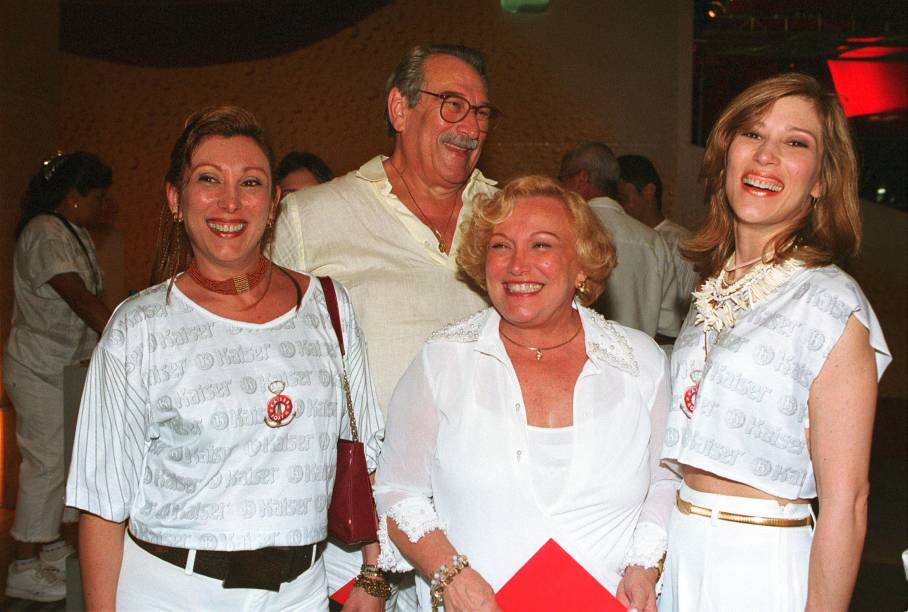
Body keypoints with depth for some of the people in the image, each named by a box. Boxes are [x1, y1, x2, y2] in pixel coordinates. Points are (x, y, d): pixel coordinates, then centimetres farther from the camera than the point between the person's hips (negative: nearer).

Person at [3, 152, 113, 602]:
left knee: (60, 459, 14)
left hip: (65, 367, 9)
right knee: (46, 461, -5)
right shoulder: (44, 234, -18)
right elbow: (81, 300, -26)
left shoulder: (75, 234, 13)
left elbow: (88, 299, 13)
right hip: (39, 370, -9)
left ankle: (49, 546, 27)